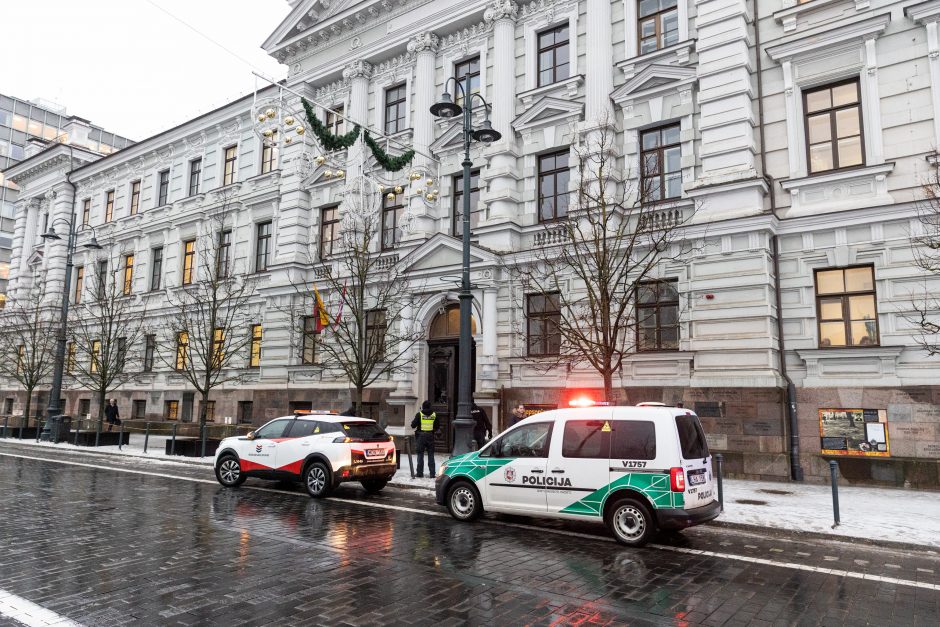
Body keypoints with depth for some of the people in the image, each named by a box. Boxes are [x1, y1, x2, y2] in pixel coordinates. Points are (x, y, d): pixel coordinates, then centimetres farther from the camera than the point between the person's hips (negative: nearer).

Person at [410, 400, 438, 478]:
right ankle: (432, 473, 6)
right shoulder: (434, 415, 4)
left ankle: (420, 472, 3)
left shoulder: (419, 414, -5)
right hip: (430, 436, 2)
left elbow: (413, 425, -5)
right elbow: (437, 427, 10)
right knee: (431, 455, 7)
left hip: (421, 436, -2)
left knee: (420, 454, 4)